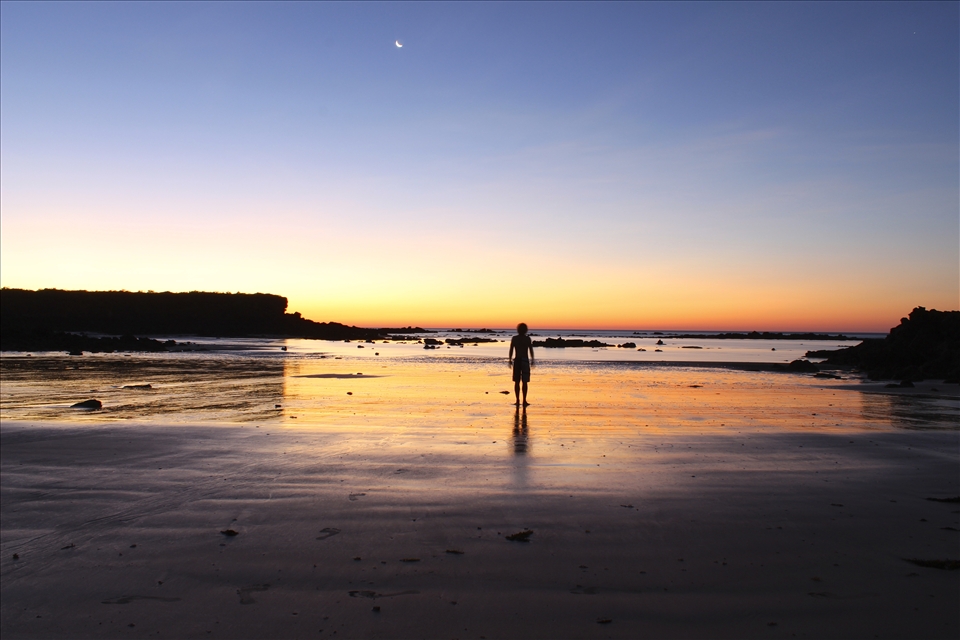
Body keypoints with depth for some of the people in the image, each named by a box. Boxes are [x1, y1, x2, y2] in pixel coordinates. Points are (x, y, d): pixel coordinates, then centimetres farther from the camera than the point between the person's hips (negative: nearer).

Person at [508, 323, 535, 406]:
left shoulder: (514, 338, 2)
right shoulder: (528, 338, -2)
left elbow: (511, 350, -1)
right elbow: (531, 350, -3)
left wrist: (510, 360, 6)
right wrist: (532, 360, 6)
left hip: (516, 361, 2)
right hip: (525, 361, -2)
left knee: (517, 382, 8)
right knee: (525, 382, 2)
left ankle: (517, 400, 8)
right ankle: (524, 401, -1)